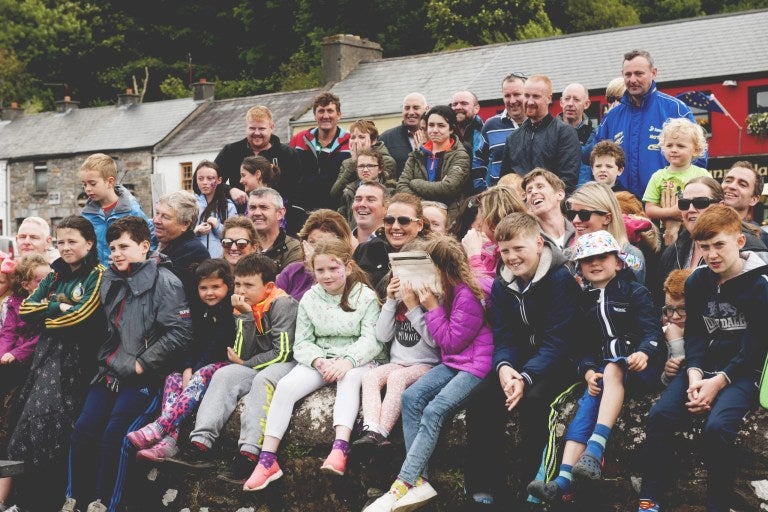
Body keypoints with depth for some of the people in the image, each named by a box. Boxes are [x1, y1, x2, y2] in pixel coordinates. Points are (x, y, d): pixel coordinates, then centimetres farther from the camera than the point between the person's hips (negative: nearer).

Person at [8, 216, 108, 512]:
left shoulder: (97, 275, -1)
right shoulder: (55, 275, 19)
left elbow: (82, 315, -14)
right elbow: (26, 309, 10)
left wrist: (45, 314, 0)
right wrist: (57, 307, -5)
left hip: (77, 357, -6)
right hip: (48, 352, 6)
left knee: (47, 410, -19)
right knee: (35, 411, -7)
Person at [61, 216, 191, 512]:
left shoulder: (164, 281, -9)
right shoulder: (111, 281, 13)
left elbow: (179, 332, -17)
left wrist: (141, 364, -16)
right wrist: (105, 359, 13)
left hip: (144, 377, -7)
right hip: (111, 373, 7)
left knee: (115, 435, -18)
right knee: (82, 431, -2)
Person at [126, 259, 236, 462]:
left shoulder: (234, 311, -8)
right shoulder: (201, 313, 16)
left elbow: (220, 347, -16)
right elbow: (193, 344, 8)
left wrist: (196, 371, -19)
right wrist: (188, 370, -11)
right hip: (198, 368, 8)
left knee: (203, 374, -34)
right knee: (173, 378, -15)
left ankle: (158, 428, -45)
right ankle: (169, 441, -35)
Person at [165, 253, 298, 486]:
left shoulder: (283, 304, -12)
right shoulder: (245, 308, 7)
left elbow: (282, 352, -17)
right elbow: (243, 353, -4)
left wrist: (245, 364, -6)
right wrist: (246, 315, -15)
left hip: (289, 364, -7)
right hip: (257, 368, 7)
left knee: (263, 379, -34)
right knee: (224, 375, -16)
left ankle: (248, 454, -44)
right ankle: (200, 445, -28)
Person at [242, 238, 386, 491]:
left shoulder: (365, 296, -4)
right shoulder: (309, 299, 6)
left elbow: (372, 340, -12)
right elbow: (302, 343, 5)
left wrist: (347, 361, -29)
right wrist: (319, 361, -16)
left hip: (357, 360, -3)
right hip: (319, 359, 3)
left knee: (348, 379, -37)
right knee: (285, 386, -22)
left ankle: (340, 449, -49)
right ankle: (267, 460, -23)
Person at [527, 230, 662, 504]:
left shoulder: (634, 292, 4)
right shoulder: (584, 301, 17)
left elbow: (653, 330, -5)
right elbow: (583, 343, 13)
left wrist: (644, 353, -26)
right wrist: (588, 371, -7)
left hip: (638, 368, -3)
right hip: (605, 371, 4)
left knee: (613, 367, -35)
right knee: (588, 402, -23)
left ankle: (595, 450, -48)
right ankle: (563, 481, -38)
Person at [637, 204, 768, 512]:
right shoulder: (697, 281, 8)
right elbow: (694, 333, 6)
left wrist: (718, 382, -19)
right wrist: (694, 373, -12)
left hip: (743, 372, -5)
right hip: (703, 366, 5)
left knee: (717, 427, -31)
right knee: (659, 416, -19)